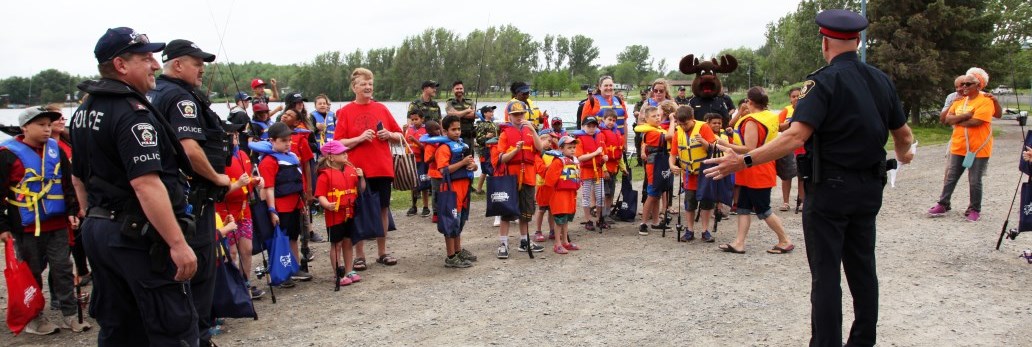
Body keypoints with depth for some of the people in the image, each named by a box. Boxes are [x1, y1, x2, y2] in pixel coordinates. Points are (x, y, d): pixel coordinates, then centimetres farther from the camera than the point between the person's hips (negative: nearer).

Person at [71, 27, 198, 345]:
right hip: (139, 236, -10)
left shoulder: (84, 112, 12)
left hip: (97, 232, 10)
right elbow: (146, 184, -27)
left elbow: (79, 178, 20)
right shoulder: (133, 112, -18)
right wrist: (178, 243, -26)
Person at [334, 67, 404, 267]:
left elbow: (399, 137, 13)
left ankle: (382, 252, 21)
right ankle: (359, 255, 14)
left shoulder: (381, 109, 8)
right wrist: (360, 138, -16)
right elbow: (338, 143, -4)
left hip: (383, 169, 3)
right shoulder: (345, 112, 0)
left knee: (383, 209, 9)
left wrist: (389, 135, -7)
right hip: (358, 171, -3)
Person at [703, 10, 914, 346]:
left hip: (830, 188, -6)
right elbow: (903, 134, 14)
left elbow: (795, 137, -26)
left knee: (825, 271, 1)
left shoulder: (824, 81, -14)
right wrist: (903, 154, 37)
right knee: (862, 266, 17)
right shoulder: (881, 81, 6)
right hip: (869, 187, 7)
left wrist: (744, 160, -28)